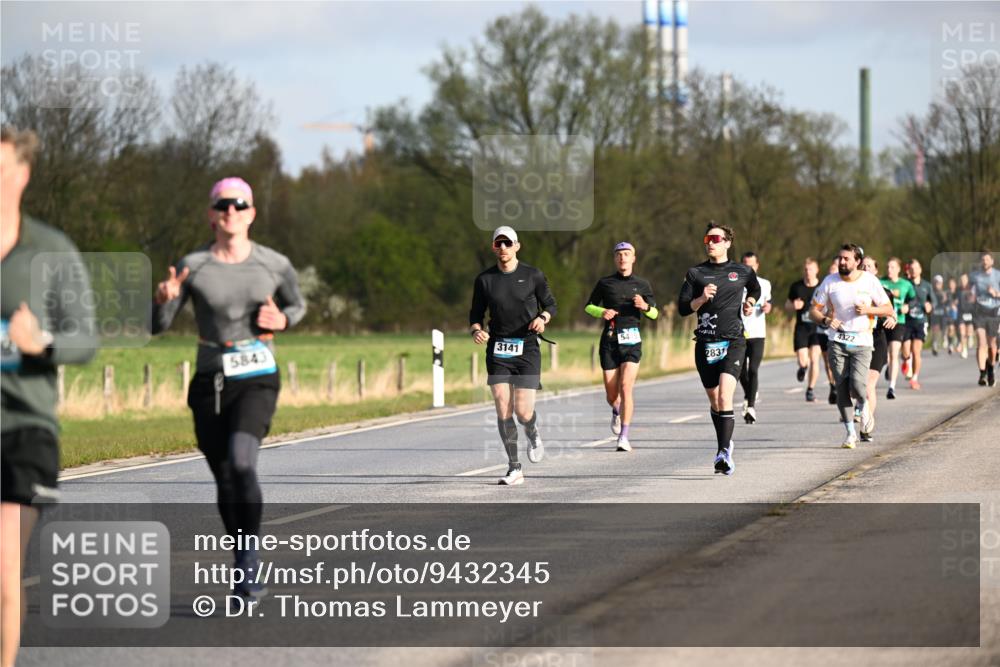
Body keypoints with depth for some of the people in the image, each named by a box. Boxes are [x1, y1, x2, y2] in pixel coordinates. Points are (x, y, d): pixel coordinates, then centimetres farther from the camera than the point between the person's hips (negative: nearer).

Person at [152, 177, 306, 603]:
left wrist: (283, 320, -5)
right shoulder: (193, 266, -3)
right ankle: (246, 566, 28)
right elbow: (157, 325, 0)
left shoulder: (275, 265, -1)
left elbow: (297, 304, 18)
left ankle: (249, 559, -13)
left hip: (257, 380, -2)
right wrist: (164, 298, -22)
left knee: (241, 461, -25)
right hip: (210, 381, 2)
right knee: (224, 480, 8)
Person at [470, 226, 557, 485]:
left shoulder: (533, 276, 0)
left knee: (523, 411, -8)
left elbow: (550, 304, 10)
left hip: (527, 349, -1)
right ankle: (514, 469, 2)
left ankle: (533, 436, 29)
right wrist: (476, 331, -12)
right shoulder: (484, 279, 4)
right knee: (503, 410, -7)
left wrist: (543, 318, -13)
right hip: (497, 351, 1)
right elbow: (476, 315, 10)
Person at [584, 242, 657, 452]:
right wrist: (601, 312, -7)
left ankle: (624, 437, -13)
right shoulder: (605, 283, 8)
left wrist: (645, 306, -9)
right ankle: (617, 412, 40)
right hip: (609, 340, 1)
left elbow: (654, 314, 14)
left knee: (625, 387, -17)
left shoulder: (642, 284, 9)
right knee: (611, 395, 3)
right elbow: (588, 306, 15)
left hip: (632, 341, -1)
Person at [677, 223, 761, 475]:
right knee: (714, 400, 10)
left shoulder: (742, 272, 7)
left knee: (725, 394, -21)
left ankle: (724, 452, -27)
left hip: (733, 342, -2)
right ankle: (725, 443, 31)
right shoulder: (695, 273, 6)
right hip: (705, 344, 2)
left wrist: (749, 302, 9)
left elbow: (755, 289, 29)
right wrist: (701, 299, -15)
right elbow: (683, 308, 2)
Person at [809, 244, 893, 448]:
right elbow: (814, 309, 7)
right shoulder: (830, 282, 1)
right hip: (837, 341, 2)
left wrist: (868, 309, -14)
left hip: (862, 342, -2)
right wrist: (826, 320, -14)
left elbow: (888, 309, 4)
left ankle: (864, 406, 17)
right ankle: (850, 432, 10)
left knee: (857, 385, -19)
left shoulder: (869, 281, -1)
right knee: (841, 387, -4)